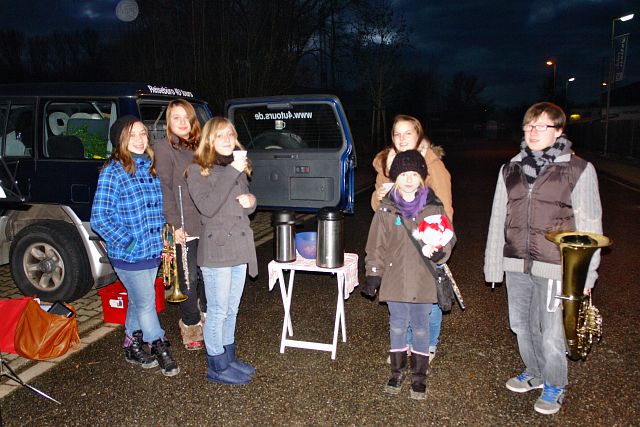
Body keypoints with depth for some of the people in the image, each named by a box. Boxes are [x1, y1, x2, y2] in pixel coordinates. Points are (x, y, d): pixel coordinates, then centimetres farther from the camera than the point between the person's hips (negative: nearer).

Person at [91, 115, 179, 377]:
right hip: (128, 255, -6)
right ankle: (160, 348, 23)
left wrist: (164, 235, 9)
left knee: (138, 301, 19)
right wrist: (129, 242, -18)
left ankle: (132, 346, 37)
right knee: (146, 303, 5)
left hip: (153, 250, 6)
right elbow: (99, 218, -16)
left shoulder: (150, 167, 6)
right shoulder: (113, 171, -14)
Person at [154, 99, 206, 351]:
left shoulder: (199, 146, 14)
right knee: (189, 278, 2)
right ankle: (190, 326, 19)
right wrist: (175, 224, -15)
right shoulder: (164, 148, -3)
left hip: (208, 224, 5)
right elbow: (164, 189, -9)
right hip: (185, 226, -5)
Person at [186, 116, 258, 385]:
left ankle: (229, 358, 32)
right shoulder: (198, 169, -8)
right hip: (216, 249, -7)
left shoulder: (238, 167, 14)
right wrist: (231, 172, -24)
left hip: (240, 247, 7)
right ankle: (217, 367, 18)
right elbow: (208, 207, -23)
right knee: (218, 311, 3)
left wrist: (251, 201, -2)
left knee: (232, 310, 17)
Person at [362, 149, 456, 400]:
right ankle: (397, 370, 33)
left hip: (423, 279, -1)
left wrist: (439, 252, -20)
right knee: (397, 325, 14)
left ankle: (419, 375, 29)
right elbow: (376, 244, 2)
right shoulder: (386, 208, -2)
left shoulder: (433, 207, -4)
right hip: (394, 278, 1)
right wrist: (373, 274, -1)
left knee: (420, 327, 11)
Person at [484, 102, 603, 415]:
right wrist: (494, 265, 9)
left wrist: (586, 272, -5)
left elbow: (589, 225, -3)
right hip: (516, 264, 5)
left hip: (554, 266, -4)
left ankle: (555, 386, 30)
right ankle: (534, 374, 41)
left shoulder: (579, 170, -5)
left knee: (551, 332, 4)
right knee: (521, 325, 16)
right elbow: (498, 219, 9)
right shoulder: (510, 169, 7)